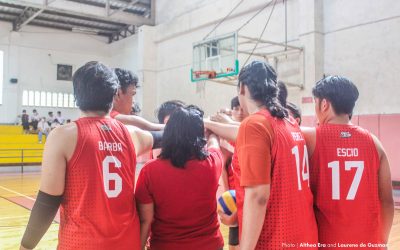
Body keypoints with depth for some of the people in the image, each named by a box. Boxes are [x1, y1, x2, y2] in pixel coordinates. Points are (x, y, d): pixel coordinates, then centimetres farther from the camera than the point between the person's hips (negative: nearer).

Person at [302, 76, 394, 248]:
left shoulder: (309, 138, -10)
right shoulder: (373, 142, -1)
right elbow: (387, 201, 3)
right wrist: (380, 240, 14)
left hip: (325, 241, -3)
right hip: (368, 241, 3)